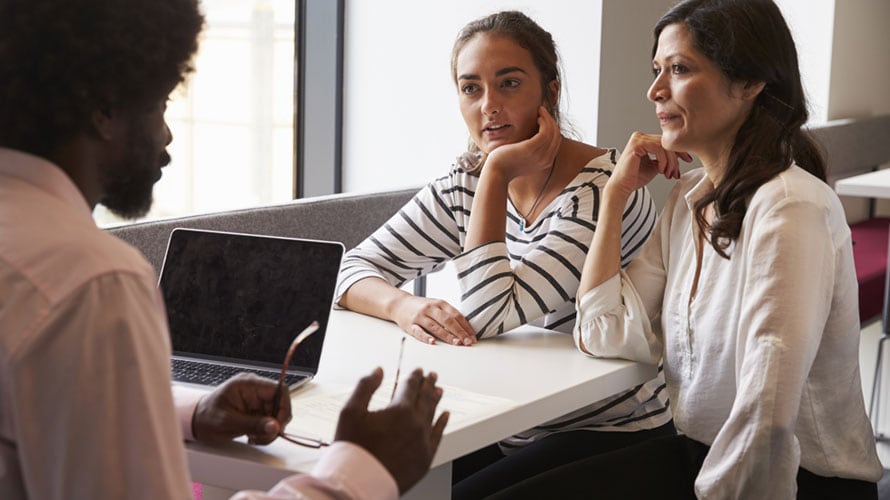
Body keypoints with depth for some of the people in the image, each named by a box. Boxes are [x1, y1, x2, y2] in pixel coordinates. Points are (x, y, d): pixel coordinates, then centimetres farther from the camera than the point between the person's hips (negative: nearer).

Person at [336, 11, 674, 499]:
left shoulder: (603, 188, -18)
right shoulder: (466, 183, 2)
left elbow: (489, 316, -24)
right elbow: (356, 269, 1)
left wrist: (497, 175, -23)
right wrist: (404, 306, -20)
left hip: (611, 439, -5)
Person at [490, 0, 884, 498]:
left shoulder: (790, 208, -21)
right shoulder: (689, 198, 6)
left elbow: (766, 416, -27)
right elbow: (607, 334, 2)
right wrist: (616, 193, 1)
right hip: (699, 454, 7)